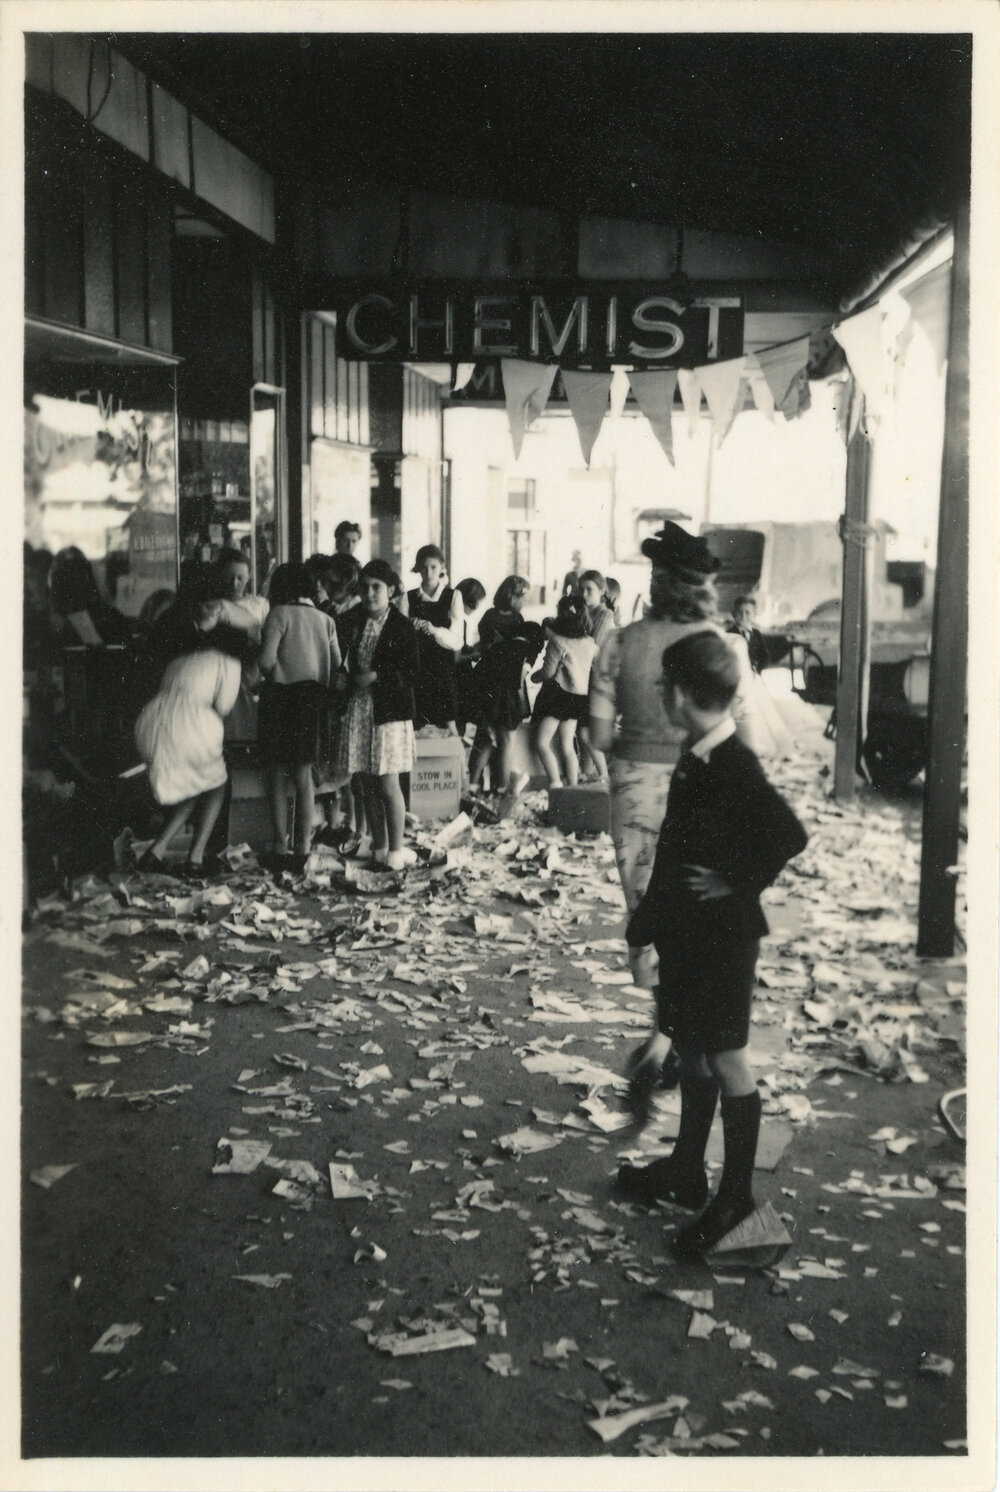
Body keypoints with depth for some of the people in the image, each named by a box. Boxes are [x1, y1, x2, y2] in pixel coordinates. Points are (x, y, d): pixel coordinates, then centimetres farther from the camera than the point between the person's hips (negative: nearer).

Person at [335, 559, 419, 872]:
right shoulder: (352, 621, 9)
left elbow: (411, 673, -8)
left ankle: (396, 852, 6)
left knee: (387, 784, -4)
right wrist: (347, 679, -4)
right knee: (368, 785, 8)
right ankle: (379, 848, 17)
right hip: (357, 708, 4)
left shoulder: (402, 626, -4)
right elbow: (343, 661, 15)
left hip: (390, 710, -4)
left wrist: (376, 677, -15)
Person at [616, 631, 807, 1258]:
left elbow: (790, 835, -30)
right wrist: (648, 919, 18)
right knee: (692, 1052, 18)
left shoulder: (736, 766, -21)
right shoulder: (697, 759, 8)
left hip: (724, 935, -9)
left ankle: (736, 1194, 15)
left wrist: (736, 883, -19)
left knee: (726, 1060, 2)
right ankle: (687, 1172, 32)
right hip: (686, 931, 9)